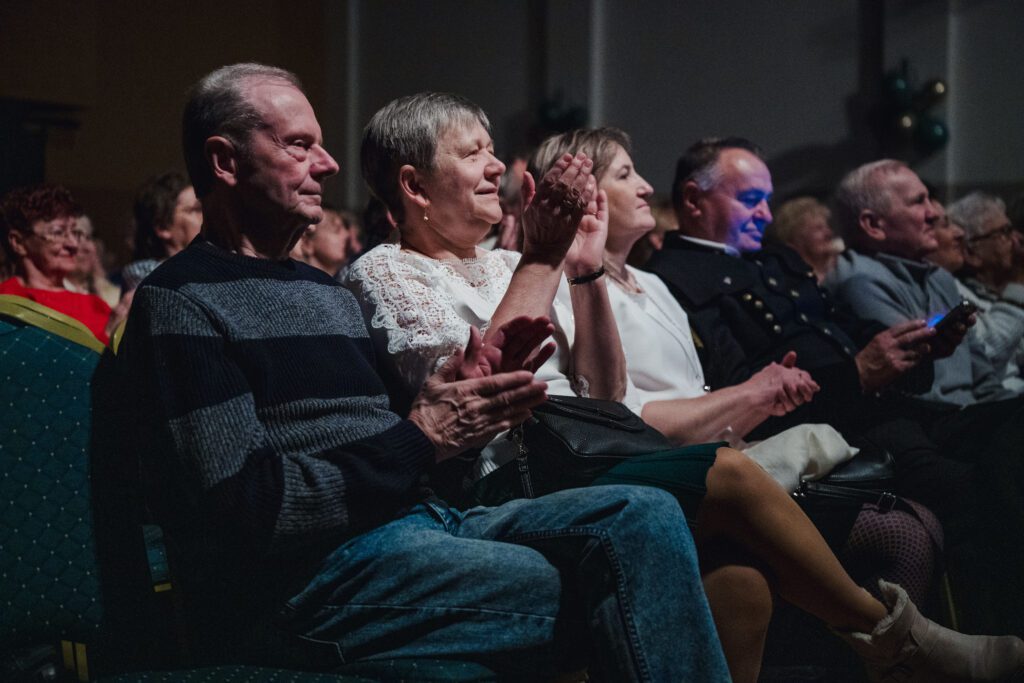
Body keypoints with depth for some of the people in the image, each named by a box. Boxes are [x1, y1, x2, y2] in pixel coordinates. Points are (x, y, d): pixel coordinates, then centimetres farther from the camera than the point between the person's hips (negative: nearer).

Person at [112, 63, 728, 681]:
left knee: (644, 514, -15)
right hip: (308, 572, -8)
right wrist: (420, 439, -13)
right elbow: (249, 509, -13)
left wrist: (464, 397, 2)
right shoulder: (181, 302, -3)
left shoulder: (328, 292, 26)